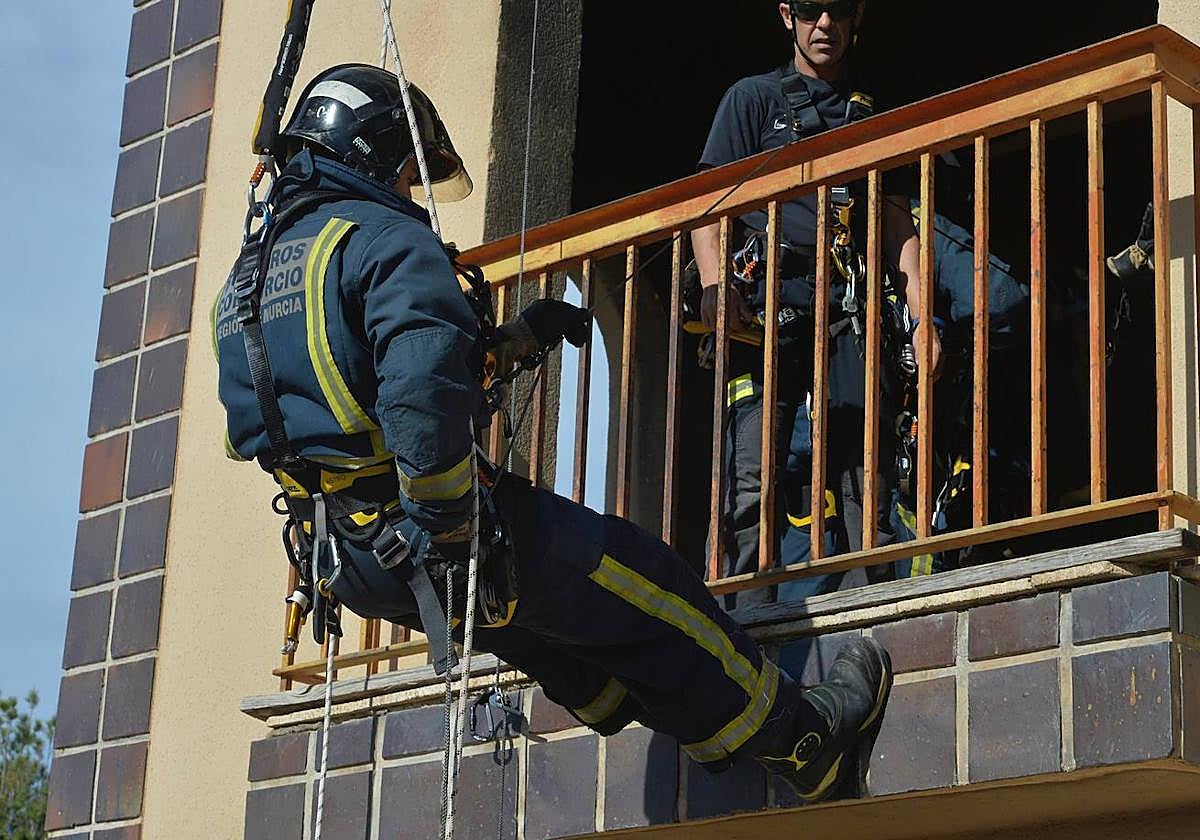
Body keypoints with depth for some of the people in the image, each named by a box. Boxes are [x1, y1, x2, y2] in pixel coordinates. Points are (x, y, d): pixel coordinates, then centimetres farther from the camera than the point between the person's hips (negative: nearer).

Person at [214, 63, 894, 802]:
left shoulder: (249, 271, 16)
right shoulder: (385, 239, -13)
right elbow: (423, 389, -30)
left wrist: (514, 341, 25)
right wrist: (448, 525, -21)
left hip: (345, 565, 9)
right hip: (416, 541, -9)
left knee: (549, 633, 30)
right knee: (648, 587, 8)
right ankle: (806, 742, 21)